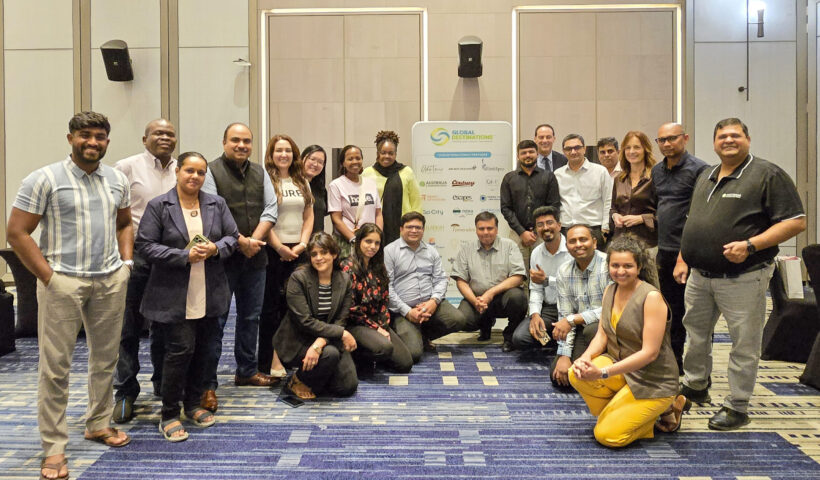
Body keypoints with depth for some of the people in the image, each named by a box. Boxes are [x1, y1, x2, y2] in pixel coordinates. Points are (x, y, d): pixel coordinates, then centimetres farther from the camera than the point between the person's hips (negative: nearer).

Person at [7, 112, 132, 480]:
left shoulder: (117, 180, 11)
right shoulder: (44, 180, -5)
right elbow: (17, 232, -6)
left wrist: (126, 261, 8)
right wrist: (48, 276, -10)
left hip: (111, 280, 5)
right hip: (63, 281, -5)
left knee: (106, 357, 14)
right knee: (55, 366, 0)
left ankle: (98, 424, 32)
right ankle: (53, 448, 11)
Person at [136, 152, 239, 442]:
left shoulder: (217, 204, 8)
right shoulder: (159, 206, -5)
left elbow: (232, 236, 10)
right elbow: (145, 246, -9)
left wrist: (215, 249, -11)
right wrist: (184, 256, -18)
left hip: (209, 295, 5)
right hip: (174, 296, -5)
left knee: (202, 350, 13)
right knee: (180, 350, -7)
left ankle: (193, 404, 31)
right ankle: (169, 415, 10)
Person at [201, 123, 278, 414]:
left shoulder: (260, 173, 12)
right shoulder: (211, 172, -5)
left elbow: (270, 211, 6)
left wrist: (254, 240, -8)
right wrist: (241, 242, -16)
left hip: (254, 258, 6)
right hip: (222, 258, -6)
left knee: (250, 316, 15)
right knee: (215, 320, -3)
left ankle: (247, 371, 30)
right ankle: (207, 384, 4)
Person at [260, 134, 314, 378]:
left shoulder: (302, 182, 15)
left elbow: (309, 216, 14)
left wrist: (303, 243, 0)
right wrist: (280, 247, -12)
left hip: (298, 251, 5)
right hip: (273, 249, -5)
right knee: (271, 304, -1)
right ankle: (268, 360, 5)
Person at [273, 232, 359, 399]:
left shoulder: (344, 280, 0)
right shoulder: (299, 278, -14)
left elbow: (340, 321, -4)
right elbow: (305, 321, -18)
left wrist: (320, 342, -24)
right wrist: (342, 333, -19)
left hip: (328, 340, 5)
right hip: (297, 341, -4)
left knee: (348, 386, -10)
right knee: (330, 354, -33)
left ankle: (317, 377, 21)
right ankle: (299, 381, -3)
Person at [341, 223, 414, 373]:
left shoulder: (379, 267, 12)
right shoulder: (348, 267, -11)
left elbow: (385, 300, 10)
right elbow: (351, 307, -14)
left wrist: (384, 326, -4)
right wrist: (375, 328, -12)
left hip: (378, 322, 7)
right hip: (356, 324, -7)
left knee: (406, 363, -5)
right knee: (385, 348, -34)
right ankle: (355, 353, -6)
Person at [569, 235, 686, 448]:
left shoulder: (652, 297, -20)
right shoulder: (610, 291, 3)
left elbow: (650, 353, -23)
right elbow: (602, 335, 2)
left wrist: (603, 373, -29)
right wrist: (585, 358, -20)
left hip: (652, 380, -6)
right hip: (619, 367, 6)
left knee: (607, 435, -14)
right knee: (577, 374, -23)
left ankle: (665, 409, 8)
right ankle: (615, 409, 4)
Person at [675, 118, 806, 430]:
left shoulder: (768, 175, -8)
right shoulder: (705, 177, 15)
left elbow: (796, 221, -13)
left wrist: (750, 245, -22)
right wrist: (683, 259, 14)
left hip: (742, 278, -7)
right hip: (699, 275, 7)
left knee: (744, 345, 2)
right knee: (695, 334, 18)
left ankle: (737, 408, 15)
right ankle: (694, 386, 37)